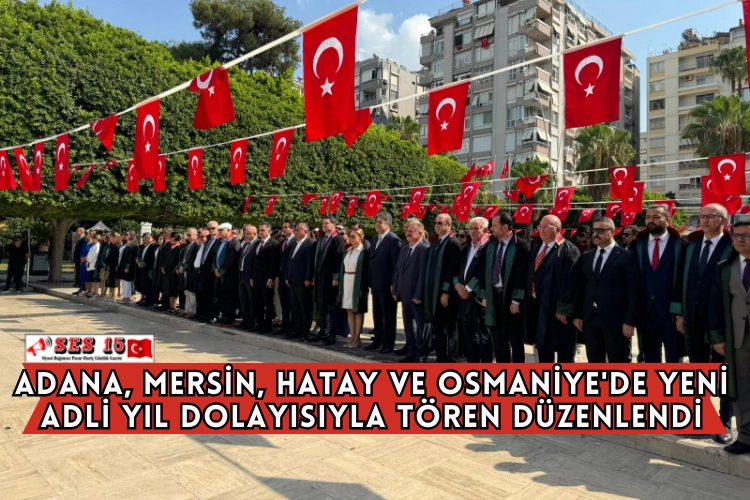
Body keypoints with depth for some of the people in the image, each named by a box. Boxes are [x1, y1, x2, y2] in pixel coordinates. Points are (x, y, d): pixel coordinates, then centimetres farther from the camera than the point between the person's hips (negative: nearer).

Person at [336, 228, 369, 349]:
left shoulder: (364, 251, -8)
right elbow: (343, 266, 15)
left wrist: (365, 285, -15)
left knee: (358, 311, 1)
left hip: (358, 284, -7)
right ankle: (352, 337, 16)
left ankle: (357, 339, 8)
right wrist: (338, 279, 7)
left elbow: (367, 270, -11)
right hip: (346, 282, 7)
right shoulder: (348, 251, 13)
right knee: (349, 310, 9)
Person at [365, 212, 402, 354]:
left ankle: (388, 344, 12)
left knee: (388, 315, 3)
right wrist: (370, 280, 10)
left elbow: (396, 263, -16)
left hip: (387, 284, -8)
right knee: (377, 315, 16)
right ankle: (378, 340, 26)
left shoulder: (394, 240, -13)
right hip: (375, 284, 8)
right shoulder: (374, 239, 13)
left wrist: (394, 284, -17)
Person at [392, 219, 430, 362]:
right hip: (405, 294, 8)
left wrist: (418, 295, -20)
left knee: (421, 324, 2)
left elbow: (423, 273, -17)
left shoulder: (425, 249, -12)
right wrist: (396, 290, 10)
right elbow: (398, 271, 15)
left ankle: (422, 353, 10)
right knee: (408, 323, 16)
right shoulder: (404, 249, 15)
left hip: (417, 295, -8)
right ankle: (411, 349, 27)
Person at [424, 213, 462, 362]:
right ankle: (441, 359, 19)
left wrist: (446, 292, -18)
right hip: (434, 293, 8)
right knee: (437, 330, 11)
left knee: (450, 329, 3)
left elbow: (453, 270, -16)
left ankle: (450, 361, 11)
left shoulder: (453, 243, -9)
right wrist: (429, 292, 12)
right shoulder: (435, 244, 16)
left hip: (446, 293, -8)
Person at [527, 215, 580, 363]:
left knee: (564, 349, 4)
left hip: (557, 307, -8)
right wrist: (528, 302, 10)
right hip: (537, 305, 8)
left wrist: (564, 308, -20)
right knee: (542, 345, 17)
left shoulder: (569, 250, -12)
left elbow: (570, 281, -17)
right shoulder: (536, 249, 13)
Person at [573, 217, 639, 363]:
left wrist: (630, 321, -13)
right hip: (590, 319, 5)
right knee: (594, 362, 13)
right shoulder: (585, 258, 12)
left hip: (616, 320, -5)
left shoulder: (627, 257, -4)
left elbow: (633, 292, -8)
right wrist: (577, 314, 7)